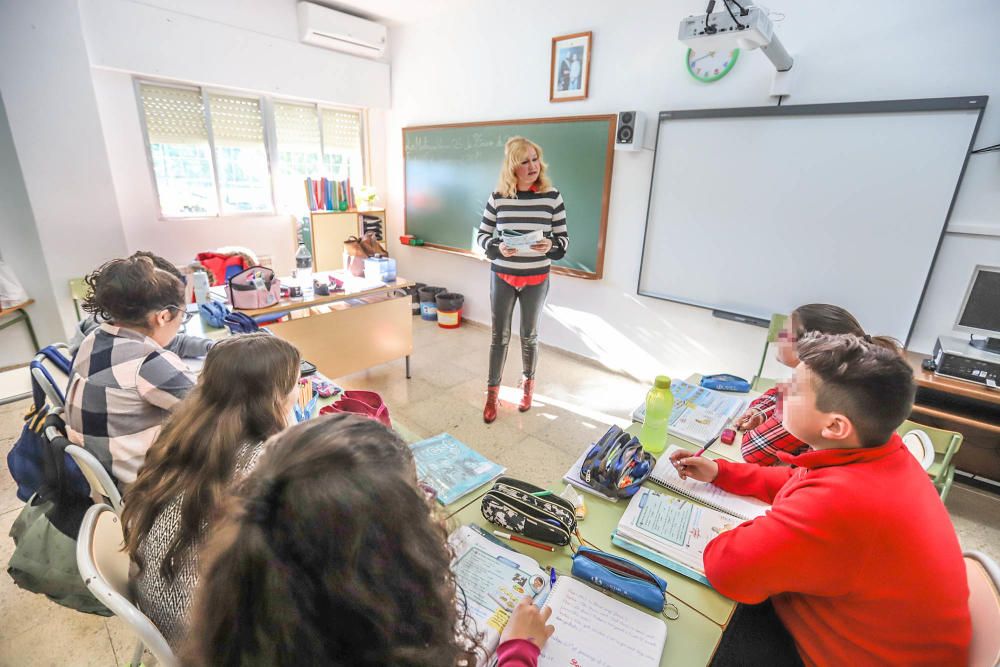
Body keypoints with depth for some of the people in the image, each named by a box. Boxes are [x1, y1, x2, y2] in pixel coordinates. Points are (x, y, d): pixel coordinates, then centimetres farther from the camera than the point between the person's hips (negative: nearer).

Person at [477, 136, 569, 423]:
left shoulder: (552, 197, -7)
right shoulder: (498, 197, -6)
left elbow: (564, 238, -2)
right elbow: (482, 235, 2)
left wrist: (551, 245, -24)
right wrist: (498, 248, -19)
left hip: (536, 279, 0)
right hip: (502, 277, 0)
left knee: (529, 334, 15)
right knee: (499, 335, 7)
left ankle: (528, 384, 37)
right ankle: (492, 392, 22)